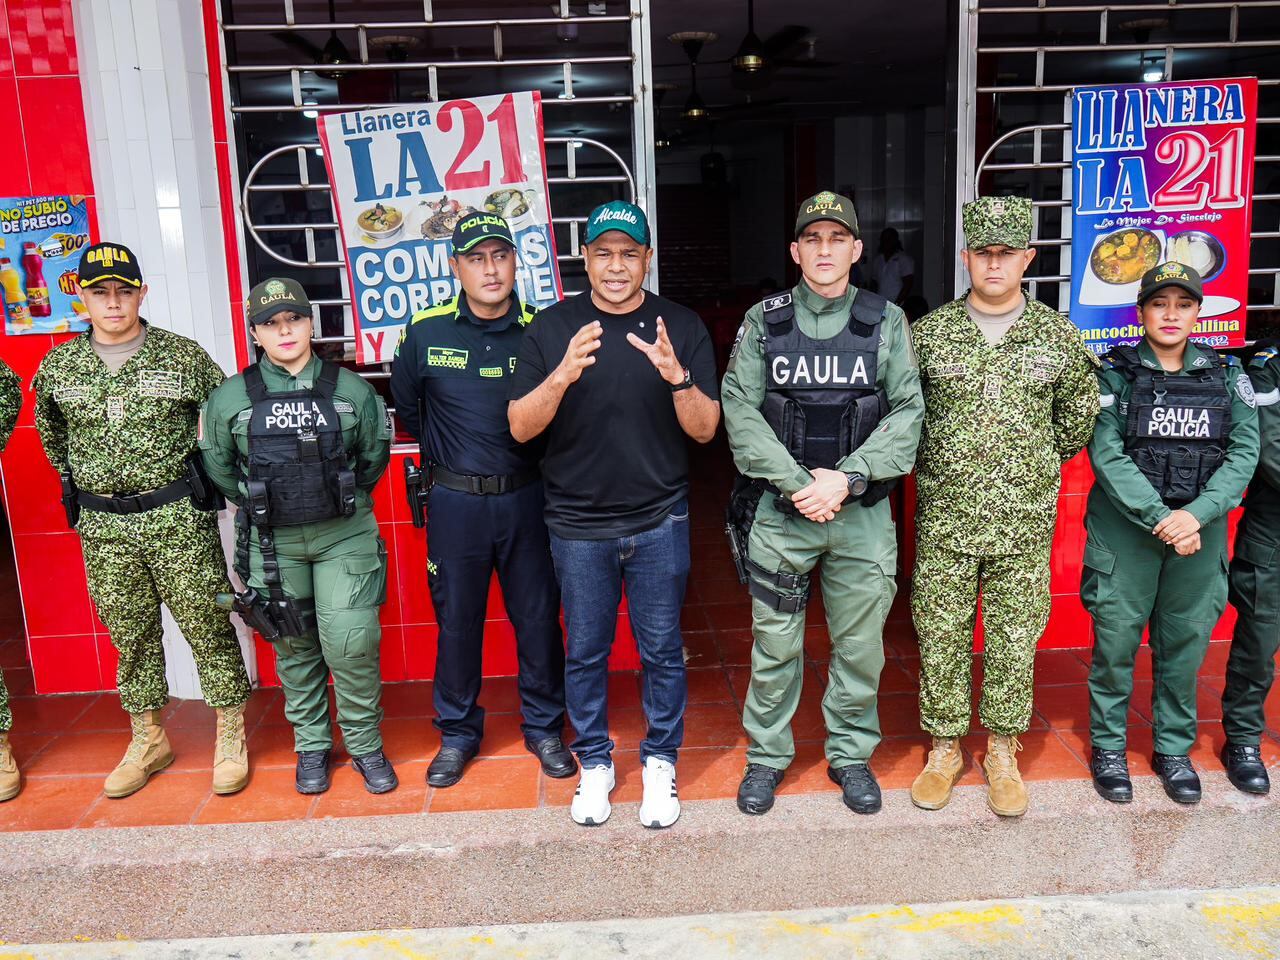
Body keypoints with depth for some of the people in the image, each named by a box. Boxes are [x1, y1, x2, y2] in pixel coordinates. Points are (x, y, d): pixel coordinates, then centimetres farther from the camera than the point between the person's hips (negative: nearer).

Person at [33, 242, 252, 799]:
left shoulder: (182, 355, -4)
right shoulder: (57, 367, 5)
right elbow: (51, 431, 24)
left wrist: (206, 477, 5)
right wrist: (78, 481, 20)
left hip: (179, 519, -3)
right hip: (102, 528, 3)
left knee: (207, 626, 1)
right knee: (130, 634, 13)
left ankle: (230, 738, 15)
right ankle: (147, 741, 28)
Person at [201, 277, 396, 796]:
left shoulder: (350, 389, -1)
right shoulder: (230, 397, 0)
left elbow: (374, 454, 10)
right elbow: (217, 464, 11)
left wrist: (344, 497, 8)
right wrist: (258, 502, 9)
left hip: (344, 535, -1)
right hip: (273, 543, 1)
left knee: (351, 641, -6)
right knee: (294, 645, 11)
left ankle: (365, 744, 14)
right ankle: (311, 745, 28)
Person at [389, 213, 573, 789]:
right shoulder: (425, 332, -4)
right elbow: (405, 407, 13)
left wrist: (521, 461, 5)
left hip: (525, 497, 0)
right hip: (455, 502, 0)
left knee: (538, 618, 9)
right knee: (457, 619, 11)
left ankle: (544, 727, 28)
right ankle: (458, 733, 29)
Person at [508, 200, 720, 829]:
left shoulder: (681, 327, -1)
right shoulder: (552, 328, -2)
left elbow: (705, 429, -4)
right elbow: (520, 427, -7)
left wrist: (679, 379, -24)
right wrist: (562, 376, -26)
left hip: (659, 522, 0)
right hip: (577, 524, 1)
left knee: (662, 651, 10)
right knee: (585, 652, 12)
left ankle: (660, 760, 30)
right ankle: (595, 763, 32)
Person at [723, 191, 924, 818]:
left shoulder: (886, 322, 4)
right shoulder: (763, 321, 2)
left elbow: (907, 412, -3)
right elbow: (740, 412, -5)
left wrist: (848, 478, -15)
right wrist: (798, 481, -14)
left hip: (862, 513, 1)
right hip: (778, 510, 0)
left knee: (860, 643, 11)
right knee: (775, 643, 9)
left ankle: (851, 754, 32)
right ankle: (767, 755, 28)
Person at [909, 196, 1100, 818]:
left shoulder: (1058, 336, 2)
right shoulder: (929, 332, -1)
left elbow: (1079, 417, 14)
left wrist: (1037, 465, 13)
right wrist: (935, 462, 9)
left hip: (1026, 520, 1)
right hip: (944, 517, 0)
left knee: (1015, 637, 9)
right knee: (940, 634, 7)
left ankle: (1002, 750, 28)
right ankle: (945, 748, 25)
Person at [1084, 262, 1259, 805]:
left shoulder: (1227, 375, 7)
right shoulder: (1116, 374, -2)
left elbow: (1244, 453, -1)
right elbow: (1107, 455, -10)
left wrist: (1195, 515, -16)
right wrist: (1159, 520, -18)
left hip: (1200, 531, 3)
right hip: (1124, 530, -2)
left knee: (1185, 643, 10)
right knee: (1116, 640, 4)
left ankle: (1174, 749, 28)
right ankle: (1107, 746, 21)